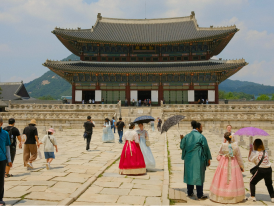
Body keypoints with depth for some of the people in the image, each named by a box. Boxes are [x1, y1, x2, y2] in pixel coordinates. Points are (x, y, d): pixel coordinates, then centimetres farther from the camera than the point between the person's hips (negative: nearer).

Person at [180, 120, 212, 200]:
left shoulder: (186, 136, 2)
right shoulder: (201, 137, -12)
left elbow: (182, 146, 5)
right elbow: (206, 148, -9)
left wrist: (181, 139, 22)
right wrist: (208, 159, 0)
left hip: (188, 159, 5)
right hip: (198, 159, -5)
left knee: (189, 175, 15)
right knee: (198, 176, 3)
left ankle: (190, 193, 23)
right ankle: (200, 195, 8)